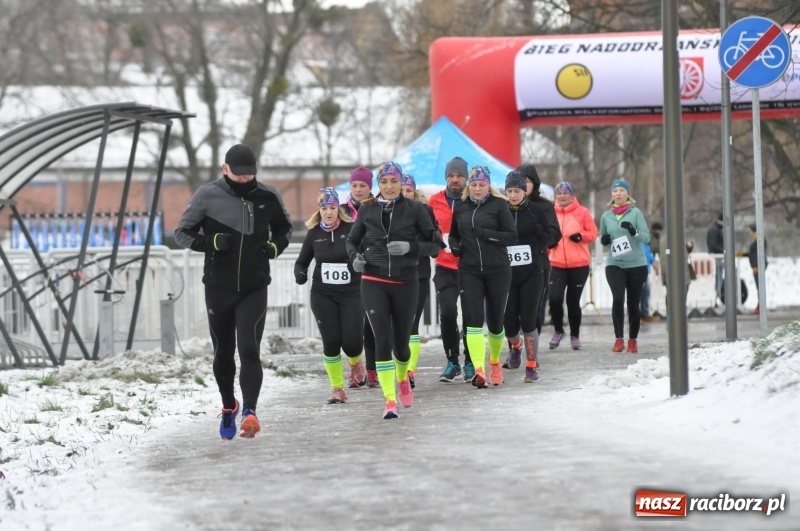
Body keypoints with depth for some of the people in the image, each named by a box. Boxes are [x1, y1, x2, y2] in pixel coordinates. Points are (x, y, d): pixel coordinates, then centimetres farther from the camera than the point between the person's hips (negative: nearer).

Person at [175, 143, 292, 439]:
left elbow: (284, 228, 20)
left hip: (255, 289, -1)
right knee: (223, 353, 12)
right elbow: (182, 233, 1)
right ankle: (228, 407, 34)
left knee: (249, 350, -16)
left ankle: (249, 412, -23)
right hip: (218, 289, 1)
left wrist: (276, 246, -2)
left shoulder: (268, 198, 1)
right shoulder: (208, 196, -4)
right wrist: (211, 242, -17)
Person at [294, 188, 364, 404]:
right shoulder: (314, 234, 4)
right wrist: (300, 273, -7)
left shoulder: (352, 229, -6)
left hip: (351, 293, -2)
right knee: (331, 342, -2)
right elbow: (302, 261, 13)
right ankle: (337, 388, 12)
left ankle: (356, 364, 32)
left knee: (352, 342, -5)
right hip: (322, 295, 2)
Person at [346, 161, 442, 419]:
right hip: (374, 283, 0)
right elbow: (352, 240, 17)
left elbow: (436, 244, 0)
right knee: (383, 339, -12)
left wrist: (411, 247, -16)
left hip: (405, 282, 0)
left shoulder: (414, 209, -1)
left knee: (401, 341, 9)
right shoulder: (367, 210, 4)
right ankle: (390, 401, -9)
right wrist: (355, 256, -4)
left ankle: (403, 379, 43)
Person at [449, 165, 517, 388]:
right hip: (469, 271, 2)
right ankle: (479, 370, -19)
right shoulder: (460, 207, 9)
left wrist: (487, 234, -21)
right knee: (473, 320, -12)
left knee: (495, 320, 9)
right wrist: (454, 245, 1)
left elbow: (512, 236, -7)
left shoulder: (498, 204, -2)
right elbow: (453, 234, 23)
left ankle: (494, 361, 35)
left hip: (497, 271, -2)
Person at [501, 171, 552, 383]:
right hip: (507, 275, 2)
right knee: (508, 321, 1)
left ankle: (532, 366, 1)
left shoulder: (536, 210, 0)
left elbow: (550, 237, 6)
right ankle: (515, 347, 36)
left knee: (528, 320, -9)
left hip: (531, 273, -2)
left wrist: (540, 235, -13)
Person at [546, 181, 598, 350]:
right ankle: (558, 330, 9)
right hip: (557, 264, 1)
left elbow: (593, 233, 3)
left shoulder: (582, 212, -1)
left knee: (573, 301, 4)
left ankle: (575, 336, 21)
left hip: (579, 264, -1)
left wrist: (581, 236, -15)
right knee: (554, 298, -14)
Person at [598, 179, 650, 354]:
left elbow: (647, 237, -6)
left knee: (633, 303, 4)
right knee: (618, 298, -18)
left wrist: (634, 232, -25)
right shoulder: (606, 216, 7)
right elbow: (603, 238, 20)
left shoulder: (635, 213, -1)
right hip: (614, 264, 1)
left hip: (637, 264, -1)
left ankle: (633, 341, 17)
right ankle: (619, 339, -11)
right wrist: (604, 240, -4)